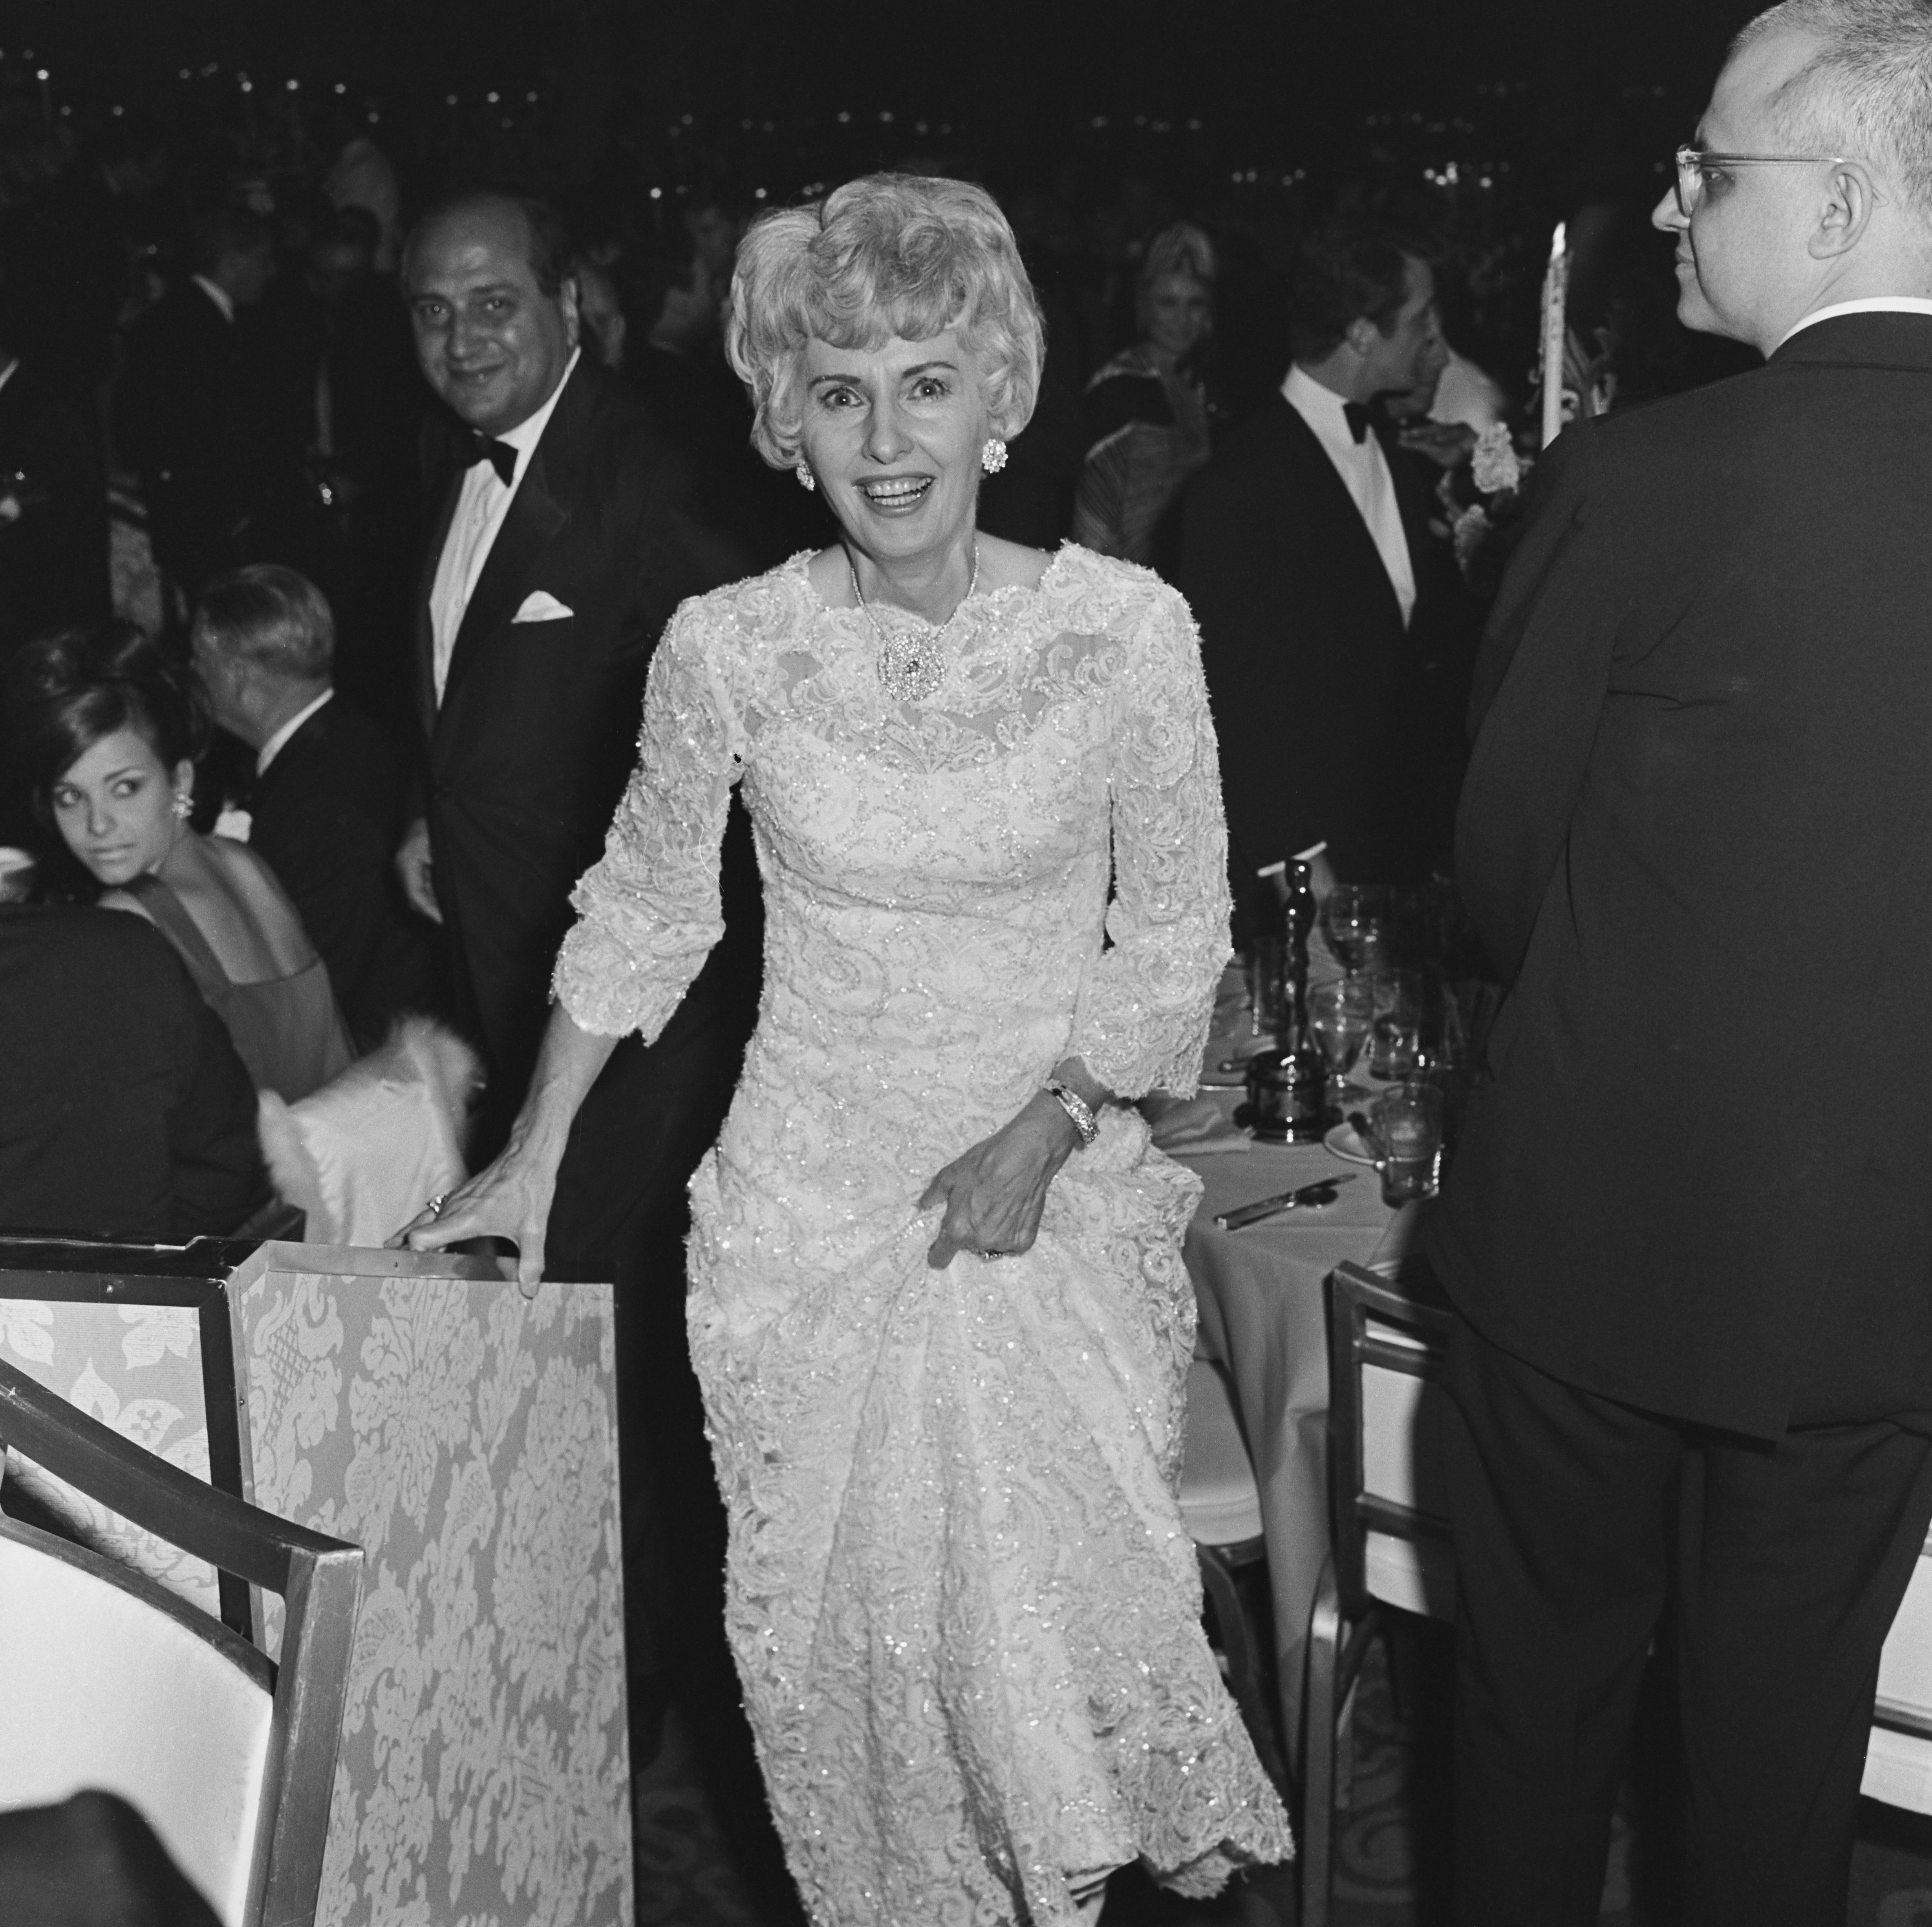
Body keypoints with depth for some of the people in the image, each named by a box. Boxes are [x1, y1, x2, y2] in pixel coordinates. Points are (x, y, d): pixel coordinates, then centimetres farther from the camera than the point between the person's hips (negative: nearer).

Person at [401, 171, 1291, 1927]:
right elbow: (644, 916, 6)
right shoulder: (727, 647, -8)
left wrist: (1048, 1126, -11)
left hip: (1058, 1205, 0)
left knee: (1065, 1608, -2)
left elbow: (1176, 929, 0)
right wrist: (531, 1161, 7)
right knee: (845, 1631, 6)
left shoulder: (1125, 628, -10)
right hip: (810, 1219, 1)